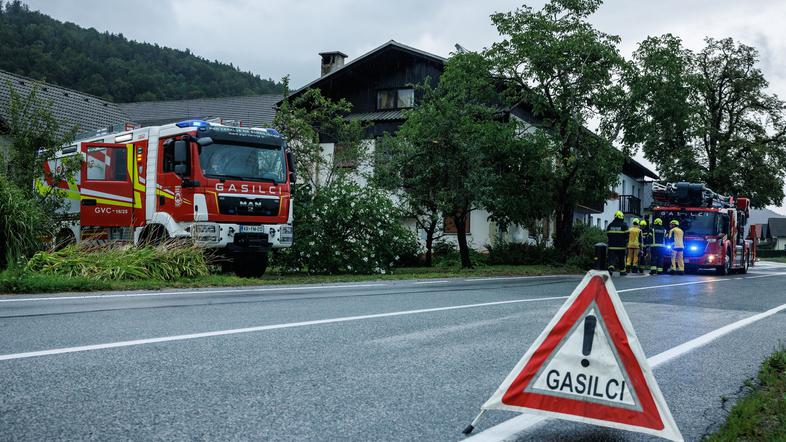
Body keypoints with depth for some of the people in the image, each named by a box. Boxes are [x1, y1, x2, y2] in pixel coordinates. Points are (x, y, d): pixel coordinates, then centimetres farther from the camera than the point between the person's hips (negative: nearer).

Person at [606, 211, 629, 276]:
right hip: (621, 246, -2)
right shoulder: (624, 225, -4)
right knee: (622, 259, 11)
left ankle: (611, 267, -26)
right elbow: (626, 235, -5)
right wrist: (626, 243, 9)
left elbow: (607, 234, 11)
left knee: (612, 258, -1)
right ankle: (622, 271, 19)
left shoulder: (610, 225, 7)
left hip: (612, 246, 2)